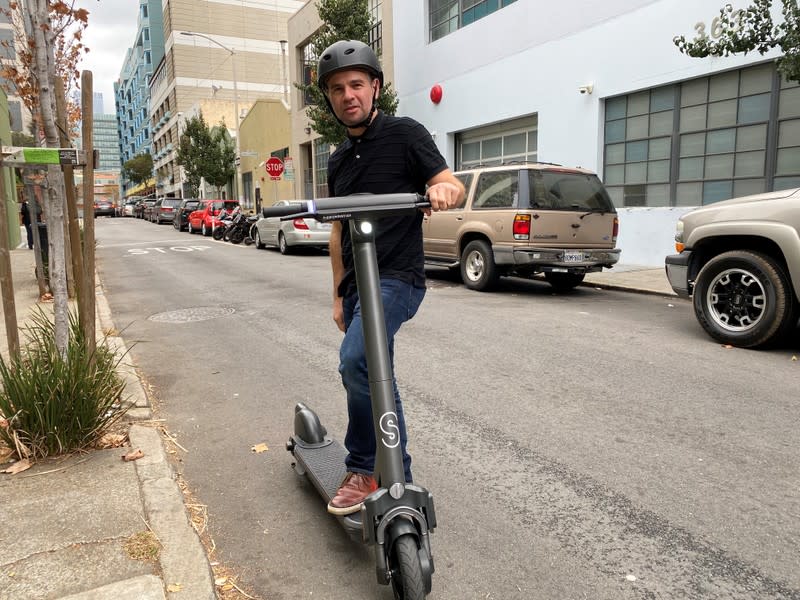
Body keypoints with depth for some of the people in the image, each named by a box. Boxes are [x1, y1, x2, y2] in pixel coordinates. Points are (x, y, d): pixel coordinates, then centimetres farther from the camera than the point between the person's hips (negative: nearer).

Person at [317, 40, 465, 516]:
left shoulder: (405, 134, -1)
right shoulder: (339, 160, 18)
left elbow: (455, 187, -6)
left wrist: (443, 189, -31)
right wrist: (339, 294, 16)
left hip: (397, 277, -7)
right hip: (357, 283, 8)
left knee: (356, 361, -27)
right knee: (375, 378, 11)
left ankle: (364, 471, -9)